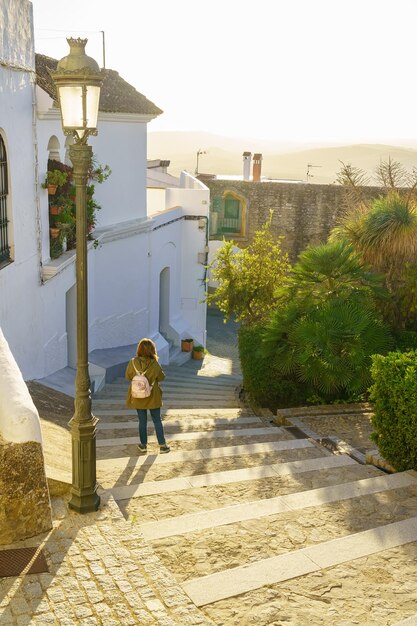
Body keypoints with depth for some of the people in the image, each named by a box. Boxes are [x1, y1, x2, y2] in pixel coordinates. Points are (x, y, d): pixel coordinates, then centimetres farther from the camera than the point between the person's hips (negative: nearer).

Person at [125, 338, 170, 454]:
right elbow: (161, 377, -4)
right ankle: (162, 445, 19)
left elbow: (128, 376, -2)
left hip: (138, 398, 1)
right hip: (153, 397, -1)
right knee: (157, 421, 13)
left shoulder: (133, 363, -16)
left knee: (142, 421, 15)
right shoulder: (155, 364, -17)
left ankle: (143, 445, 24)